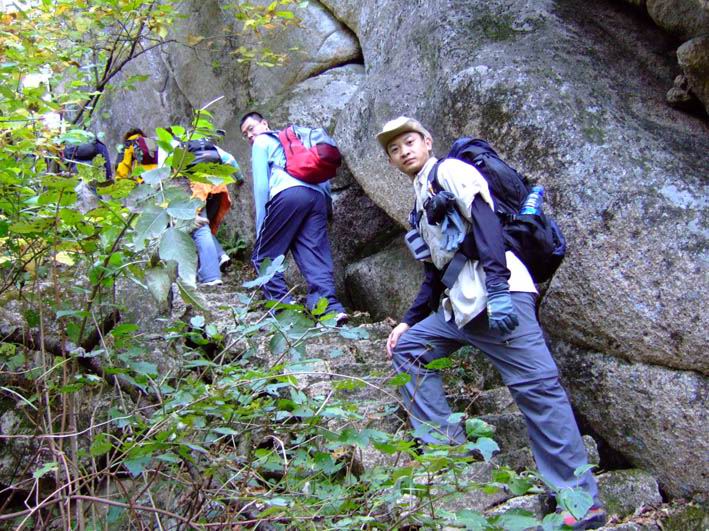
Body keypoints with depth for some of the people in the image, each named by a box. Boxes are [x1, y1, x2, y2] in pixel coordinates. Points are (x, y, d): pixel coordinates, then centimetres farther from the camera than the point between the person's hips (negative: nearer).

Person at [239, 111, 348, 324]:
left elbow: (261, 185, 7)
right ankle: (330, 308, -22)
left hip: (289, 194, -6)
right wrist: (327, 207, 26)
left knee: (264, 255, 4)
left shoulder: (262, 142, 17)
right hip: (318, 194, 6)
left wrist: (261, 226, 9)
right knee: (316, 257, -3)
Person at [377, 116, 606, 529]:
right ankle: (446, 446, 7)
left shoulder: (450, 170, 3)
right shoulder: (422, 201, 29)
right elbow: (434, 271, 30)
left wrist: (496, 287, -25)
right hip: (458, 305, 10)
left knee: (537, 387, -14)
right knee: (407, 349, 11)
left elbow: (484, 218, -14)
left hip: (499, 294, -10)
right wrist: (410, 321, 26)